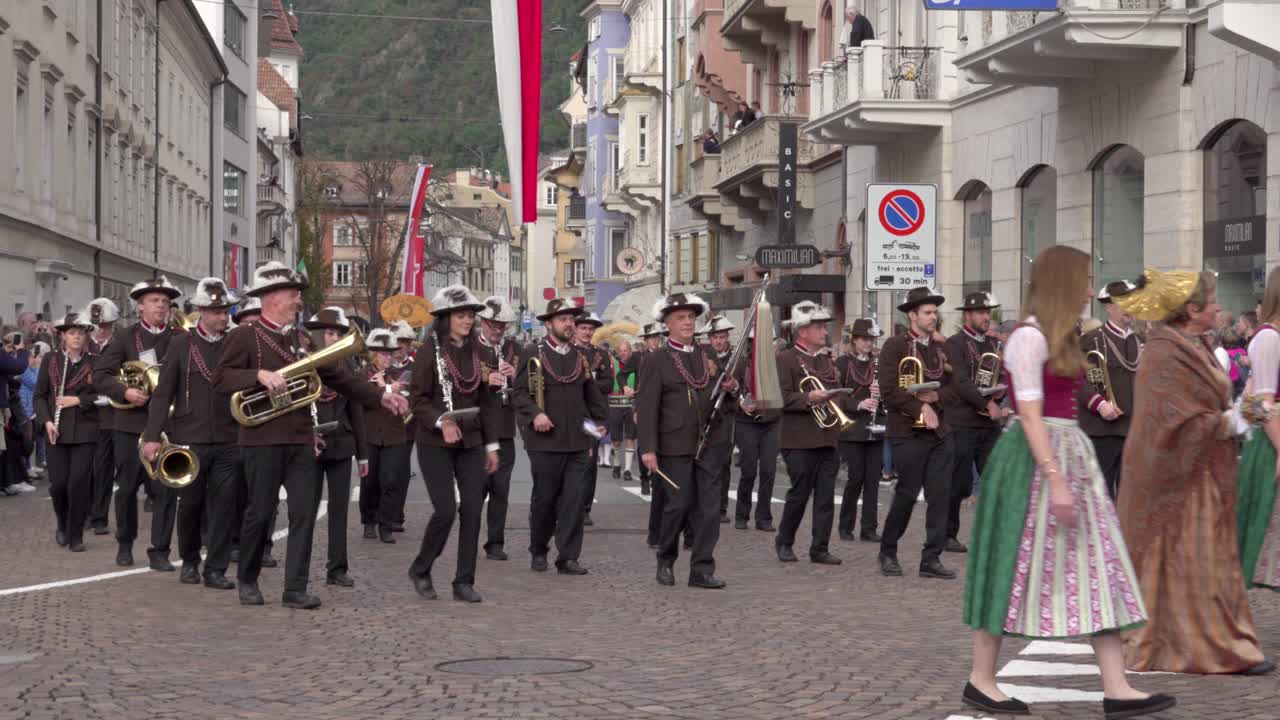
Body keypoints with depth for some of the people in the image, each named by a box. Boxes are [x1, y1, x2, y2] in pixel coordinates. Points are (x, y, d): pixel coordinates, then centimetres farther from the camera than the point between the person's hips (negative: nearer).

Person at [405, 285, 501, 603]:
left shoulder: (476, 351, 7)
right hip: (435, 444, -5)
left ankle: (464, 582, 9)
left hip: (471, 444, 5)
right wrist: (441, 422, -25)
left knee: (472, 510, 0)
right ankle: (420, 570, 13)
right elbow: (418, 399, -9)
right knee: (445, 511, -10)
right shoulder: (430, 350, -7)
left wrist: (492, 445, 10)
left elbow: (485, 401, 12)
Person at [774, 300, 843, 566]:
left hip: (828, 439, 6)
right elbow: (781, 397, -13)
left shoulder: (827, 360, 18)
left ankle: (819, 549, 7)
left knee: (825, 496, 3)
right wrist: (808, 398, -23)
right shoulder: (785, 359, -5)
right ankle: (784, 542, 17)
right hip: (801, 441, -6)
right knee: (799, 493, -1)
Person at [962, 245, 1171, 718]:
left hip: (1069, 453, 10)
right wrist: (1055, 480, -24)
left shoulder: (1058, 338, 16)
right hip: (1035, 459, -10)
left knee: (1095, 567, 5)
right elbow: (1030, 414, -19)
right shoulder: (1029, 337, -13)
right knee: (1016, 568, -2)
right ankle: (981, 680, 10)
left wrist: (1068, 472, 17)